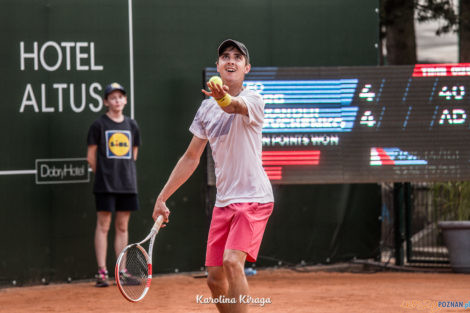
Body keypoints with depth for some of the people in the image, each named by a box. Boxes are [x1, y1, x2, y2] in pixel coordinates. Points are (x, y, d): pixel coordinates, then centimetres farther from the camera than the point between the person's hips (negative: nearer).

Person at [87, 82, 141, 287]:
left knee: (122, 227, 7)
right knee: (103, 226, -4)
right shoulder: (99, 125, -2)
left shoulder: (132, 125, 11)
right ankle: (102, 272, -3)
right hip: (105, 185, -4)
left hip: (127, 184, 4)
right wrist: (104, 174, 4)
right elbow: (91, 157, 1)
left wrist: (125, 173, 10)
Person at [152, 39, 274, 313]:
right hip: (224, 201, 7)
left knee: (232, 261, -25)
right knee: (215, 279, 4)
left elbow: (237, 106, -36)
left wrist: (225, 100, -59)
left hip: (253, 198, -7)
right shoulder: (207, 107, 11)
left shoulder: (253, 100, -9)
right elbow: (192, 158, 18)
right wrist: (163, 197, 16)